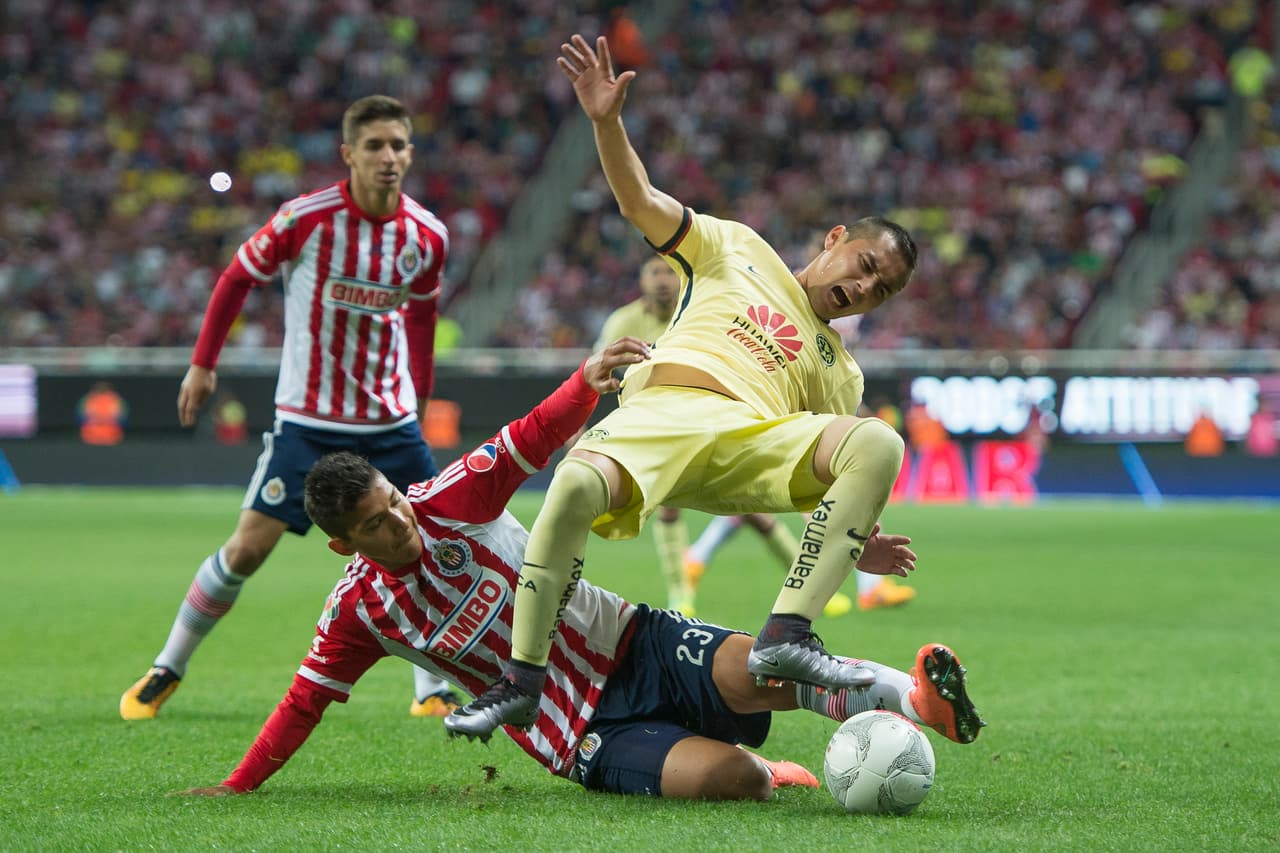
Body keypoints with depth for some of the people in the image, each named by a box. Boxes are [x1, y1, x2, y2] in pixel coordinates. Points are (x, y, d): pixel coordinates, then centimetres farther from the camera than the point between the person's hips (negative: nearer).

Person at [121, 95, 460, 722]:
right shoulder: (306, 218, -15)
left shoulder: (427, 236, -4)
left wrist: (419, 393, 19)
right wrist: (202, 364, 3)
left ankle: (434, 691, 11)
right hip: (306, 418, -3)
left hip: (391, 421, 3)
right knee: (248, 547, -8)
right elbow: (238, 278, 0)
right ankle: (166, 670, 10)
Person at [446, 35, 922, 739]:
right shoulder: (737, 250, 27)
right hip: (660, 409, -2)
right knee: (577, 483, -37)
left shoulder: (840, 374, 32)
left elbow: (821, 487, 25)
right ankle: (522, 679, -21)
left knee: (878, 443, -27)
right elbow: (641, 204, 14)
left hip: (755, 442, 2)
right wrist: (606, 122, -4)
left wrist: (860, 542, 4)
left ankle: (787, 635, -33)